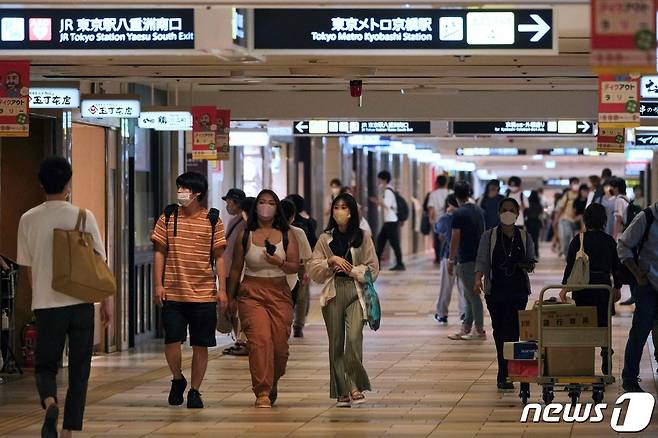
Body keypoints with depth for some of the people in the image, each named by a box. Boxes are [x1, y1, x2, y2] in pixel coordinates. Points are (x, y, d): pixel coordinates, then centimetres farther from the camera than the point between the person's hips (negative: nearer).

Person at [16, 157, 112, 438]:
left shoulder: (29, 220, -1)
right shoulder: (83, 217, -5)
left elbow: (25, 267, 8)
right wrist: (107, 301, 7)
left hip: (46, 305, 0)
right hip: (81, 302, 0)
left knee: (45, 365, 11)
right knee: (79, 370, 10)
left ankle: (50, 402, -20)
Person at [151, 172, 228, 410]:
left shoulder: (213, 221, 2)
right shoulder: (168, 218, 4)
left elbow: (219, 257, 5)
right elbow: (159, 253, 6)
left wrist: (222, 289, 0)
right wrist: (158, 285, -2)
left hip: (204, 294, 0)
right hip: (173, 293, 0)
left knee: (200, 345, 3)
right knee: (172, 341, -7)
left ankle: (195, 390, 16)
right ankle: (177, 380, 19)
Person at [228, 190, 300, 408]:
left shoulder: (287, 235, 7)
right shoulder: (245, 236, 6)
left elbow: (295, 267, 3)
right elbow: (236, 269, 12)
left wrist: (279, 262, -17)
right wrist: (230, 297, 14)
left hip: (279, 293, 1)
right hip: (251, 293, -1)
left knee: (280, 344, -1)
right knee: (260, 339, -18)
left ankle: (273, 384, 27)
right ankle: (262, 393, -17)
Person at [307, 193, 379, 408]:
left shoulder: (363, 237, 5)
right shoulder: (326, 238, 9)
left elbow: (373, 268, 5)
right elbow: (313, 268, 6)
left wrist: (352, 270, -8)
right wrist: (331, 261, -9)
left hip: (356, 292, -2)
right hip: (333, 293, 2)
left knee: (354, 338, -19)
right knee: (336, 342, 2)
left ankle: (355, 386, -10)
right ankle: (341, 392, 8)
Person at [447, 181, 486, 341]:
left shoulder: (459, 214, -14)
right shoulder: (479, 211, 9)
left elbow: (455, 239, -15)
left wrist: (451, 260, -7)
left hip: (466, 260, -8)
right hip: (479, 258, 8)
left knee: (472, 295, -4)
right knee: (469, 294, 14)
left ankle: (480, 331, -2)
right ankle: (466, 329, 18)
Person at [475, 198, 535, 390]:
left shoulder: (525, 236, 8)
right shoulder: (489, 236, 4)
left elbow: (531, 261, 14)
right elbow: (482, 260, -4)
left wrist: (529, 266, -10)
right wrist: (478, 279, -20)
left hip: (518, 290, 0)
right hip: (495, 290, 0)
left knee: (512, 331, -8)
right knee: (499, 331, 3)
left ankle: (504, 376, -6)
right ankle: (506, 371, 16)